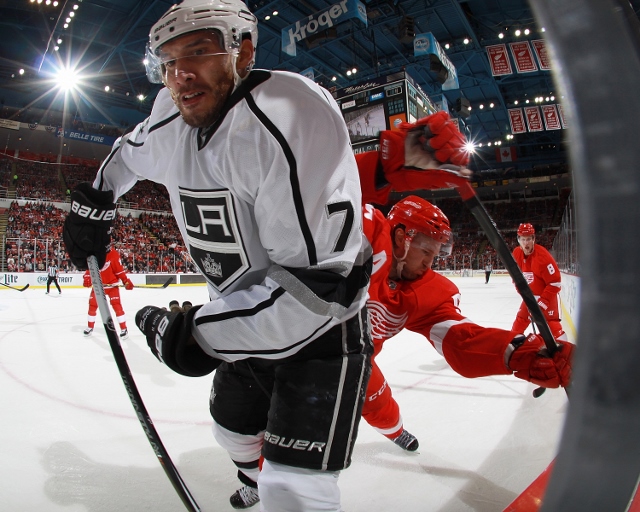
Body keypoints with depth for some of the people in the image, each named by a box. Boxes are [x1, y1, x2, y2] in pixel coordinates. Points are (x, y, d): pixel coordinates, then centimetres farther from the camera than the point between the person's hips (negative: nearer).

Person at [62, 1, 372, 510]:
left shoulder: (291, 113, -29)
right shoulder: (170, 125, -3)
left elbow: (319, 280, -34)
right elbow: (130, 151, 24)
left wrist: (200, 333, -26)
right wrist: (94, 202, 24)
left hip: (320, 328, -7)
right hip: (247, 324, 8)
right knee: (235, 430, 27)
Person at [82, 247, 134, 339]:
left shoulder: (113, 253, -15)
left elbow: (119, 268, -14)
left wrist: (126, 281, -18)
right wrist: (87, 278, -12)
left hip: (112, 284, -5)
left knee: (117, 305, -9)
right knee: (92, 304, 12)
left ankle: (124, 329, -2)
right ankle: (90, 327, 31)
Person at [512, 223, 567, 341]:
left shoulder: (542, 255, -26)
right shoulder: (516, 253, -6)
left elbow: (555, 282, -24)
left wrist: (543, 301, -24)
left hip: (547, 294, -6)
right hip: (530, 295, 6)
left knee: (551, 322, -17)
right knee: (520, 320, 11)